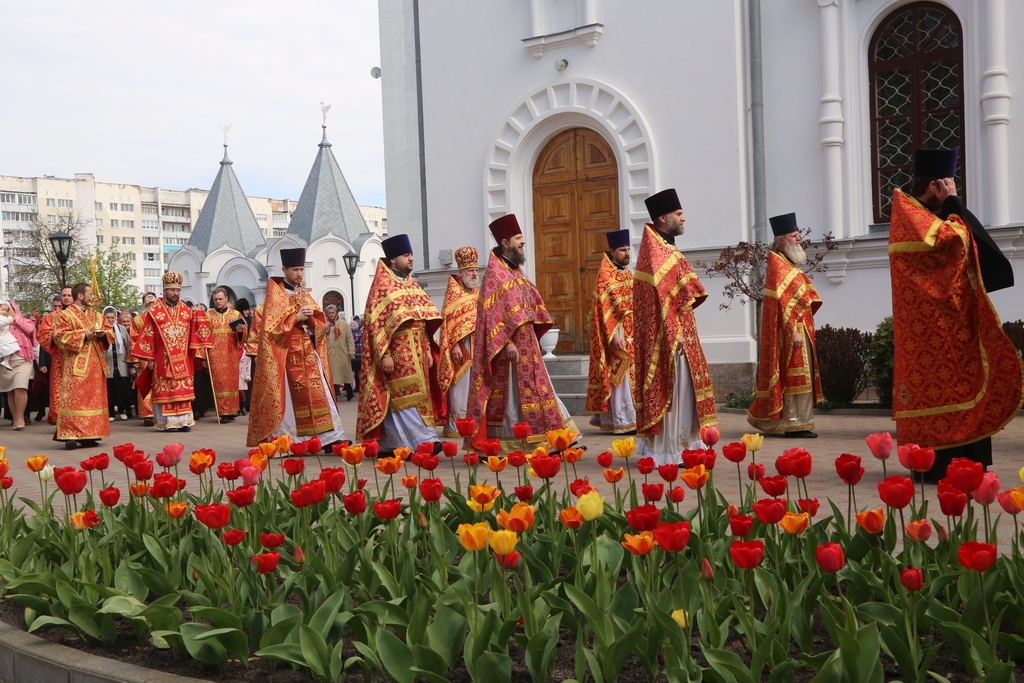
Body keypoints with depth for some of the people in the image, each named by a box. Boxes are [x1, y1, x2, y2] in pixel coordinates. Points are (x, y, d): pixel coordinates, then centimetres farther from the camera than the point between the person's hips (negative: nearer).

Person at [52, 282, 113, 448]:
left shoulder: (96, 315, 19)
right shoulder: (66, 315, 0)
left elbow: (110, 331, 18)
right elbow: (59, 336, -10)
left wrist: (103, 334, -5)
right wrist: (84, 335, -16)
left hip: (95, 364, 6)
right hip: (76, 364, -6)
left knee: (95, 397, 5)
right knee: (74, 397, -12)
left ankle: (89, 436, 10)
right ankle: (70, 435, -13)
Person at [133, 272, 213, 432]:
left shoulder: (187, 311, 11)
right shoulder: (154, 311, 1)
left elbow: (196, 333, 11)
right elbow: (147, 336, -1)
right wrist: (149, 358, -5)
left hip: (183, 360, 3)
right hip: (162, 359, -3)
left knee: (183, 390, 1)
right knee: (164, 391, -3)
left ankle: (183, 421, 6)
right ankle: (166, 422, 2)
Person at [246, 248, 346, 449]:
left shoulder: (304, 293, 17)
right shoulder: (275, 292, -1)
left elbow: (320, 323, 13)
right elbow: (271, 325, -10)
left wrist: (310, 317, -7)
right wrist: (296, 317, -16)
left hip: (308, 352, 5)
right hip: (286, 353, -5)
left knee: (318, 394, -2)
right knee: (289, 396, -7)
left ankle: (329, 439, -3)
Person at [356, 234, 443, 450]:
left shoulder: (412, 284, 18)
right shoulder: (382, 285, -3)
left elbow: (424, 319, 19)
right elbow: (377, 321, -10)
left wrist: (428, 349, 13)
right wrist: (384, 354, -17)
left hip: (416, 351, 7)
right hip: (397, 350, -7)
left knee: (394, 399, 7)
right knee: (407, 394, -12)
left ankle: (389, 444, 11)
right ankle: (424, 441, -17)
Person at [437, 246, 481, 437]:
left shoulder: (478, 293, 18)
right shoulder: (454, 292, -2)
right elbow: (448, 320, -11)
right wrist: (454, 345, -20)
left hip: (478, 347, 7)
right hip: (461, 345, -7)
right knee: (460, 385, -8)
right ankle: (455, 425, -4)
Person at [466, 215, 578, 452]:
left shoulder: (516, 270, 18)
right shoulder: (494, 272, -9)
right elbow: (494, 311, -17)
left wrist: (535, 340, 17)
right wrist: (507, 341, -24)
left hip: (526, 343, 9)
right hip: (509, 345, -9)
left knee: (531, 390, 10)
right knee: (513, 394, -5)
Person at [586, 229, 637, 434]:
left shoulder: (628, 274, 16)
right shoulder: (605, 275, -9)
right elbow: (606, 308, -16)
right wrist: (614, 335, -23)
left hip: (631, 335, 8)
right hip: (618, 333, -8)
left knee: (631, 376, 10)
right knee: (620, 377, -7)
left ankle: (633, 417, 16)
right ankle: (622, 422, -4)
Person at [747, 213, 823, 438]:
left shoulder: (788, 265, 19)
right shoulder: (778, 265, -12)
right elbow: (783, 302, -19)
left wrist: (805, 330, 19)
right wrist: (794, 331, -24)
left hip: (799, 329, 10)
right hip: (793, 329, -10)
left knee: (799, 376, 11)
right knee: (796, 376, -9)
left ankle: (796, 423, 16)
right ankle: (795, 425, -7)